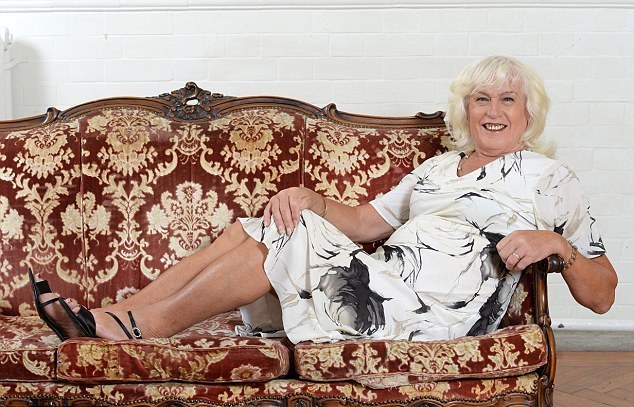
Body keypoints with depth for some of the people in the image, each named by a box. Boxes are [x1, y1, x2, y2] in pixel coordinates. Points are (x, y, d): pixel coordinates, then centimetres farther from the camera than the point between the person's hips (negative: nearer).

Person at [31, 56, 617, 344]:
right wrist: (306, 196, -1)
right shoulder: (437, 168, 26)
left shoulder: (550, 177, 10)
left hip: (430, 313, -6)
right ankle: (104, 322, -11)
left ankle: (142, 325, -11)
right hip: (379, 291, 6)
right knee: (250, 231, -9)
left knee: (284, 237, -20)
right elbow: (362, 222, 18)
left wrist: (555, 242, -14)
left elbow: (603, 295, 5)